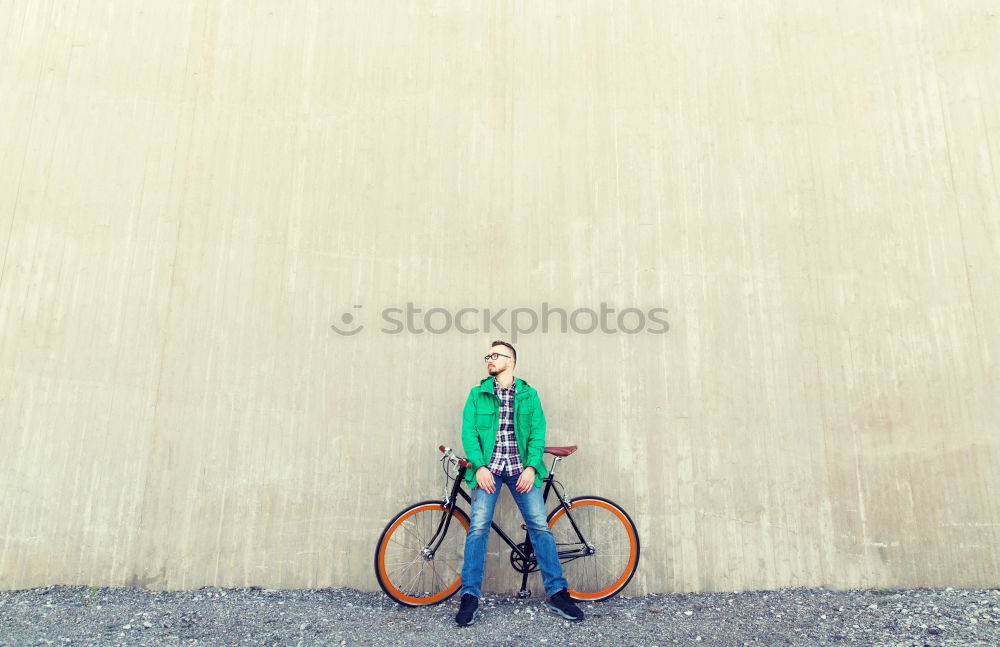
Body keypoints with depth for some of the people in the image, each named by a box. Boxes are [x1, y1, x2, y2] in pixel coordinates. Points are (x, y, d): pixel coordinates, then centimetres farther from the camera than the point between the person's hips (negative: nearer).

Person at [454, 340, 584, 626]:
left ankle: (557, 593, 5)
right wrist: (479, 467, -12)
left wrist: (531, 467, -10)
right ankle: (470, 596, 0)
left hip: (521, 469, 0)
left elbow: (538, 433, 4)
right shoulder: (477, 394, 10)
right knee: (478, 527, -10)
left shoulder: (529, 395, 11)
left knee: (540, 525, -6)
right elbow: (469, 432, 1)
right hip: (488, 468, 0)